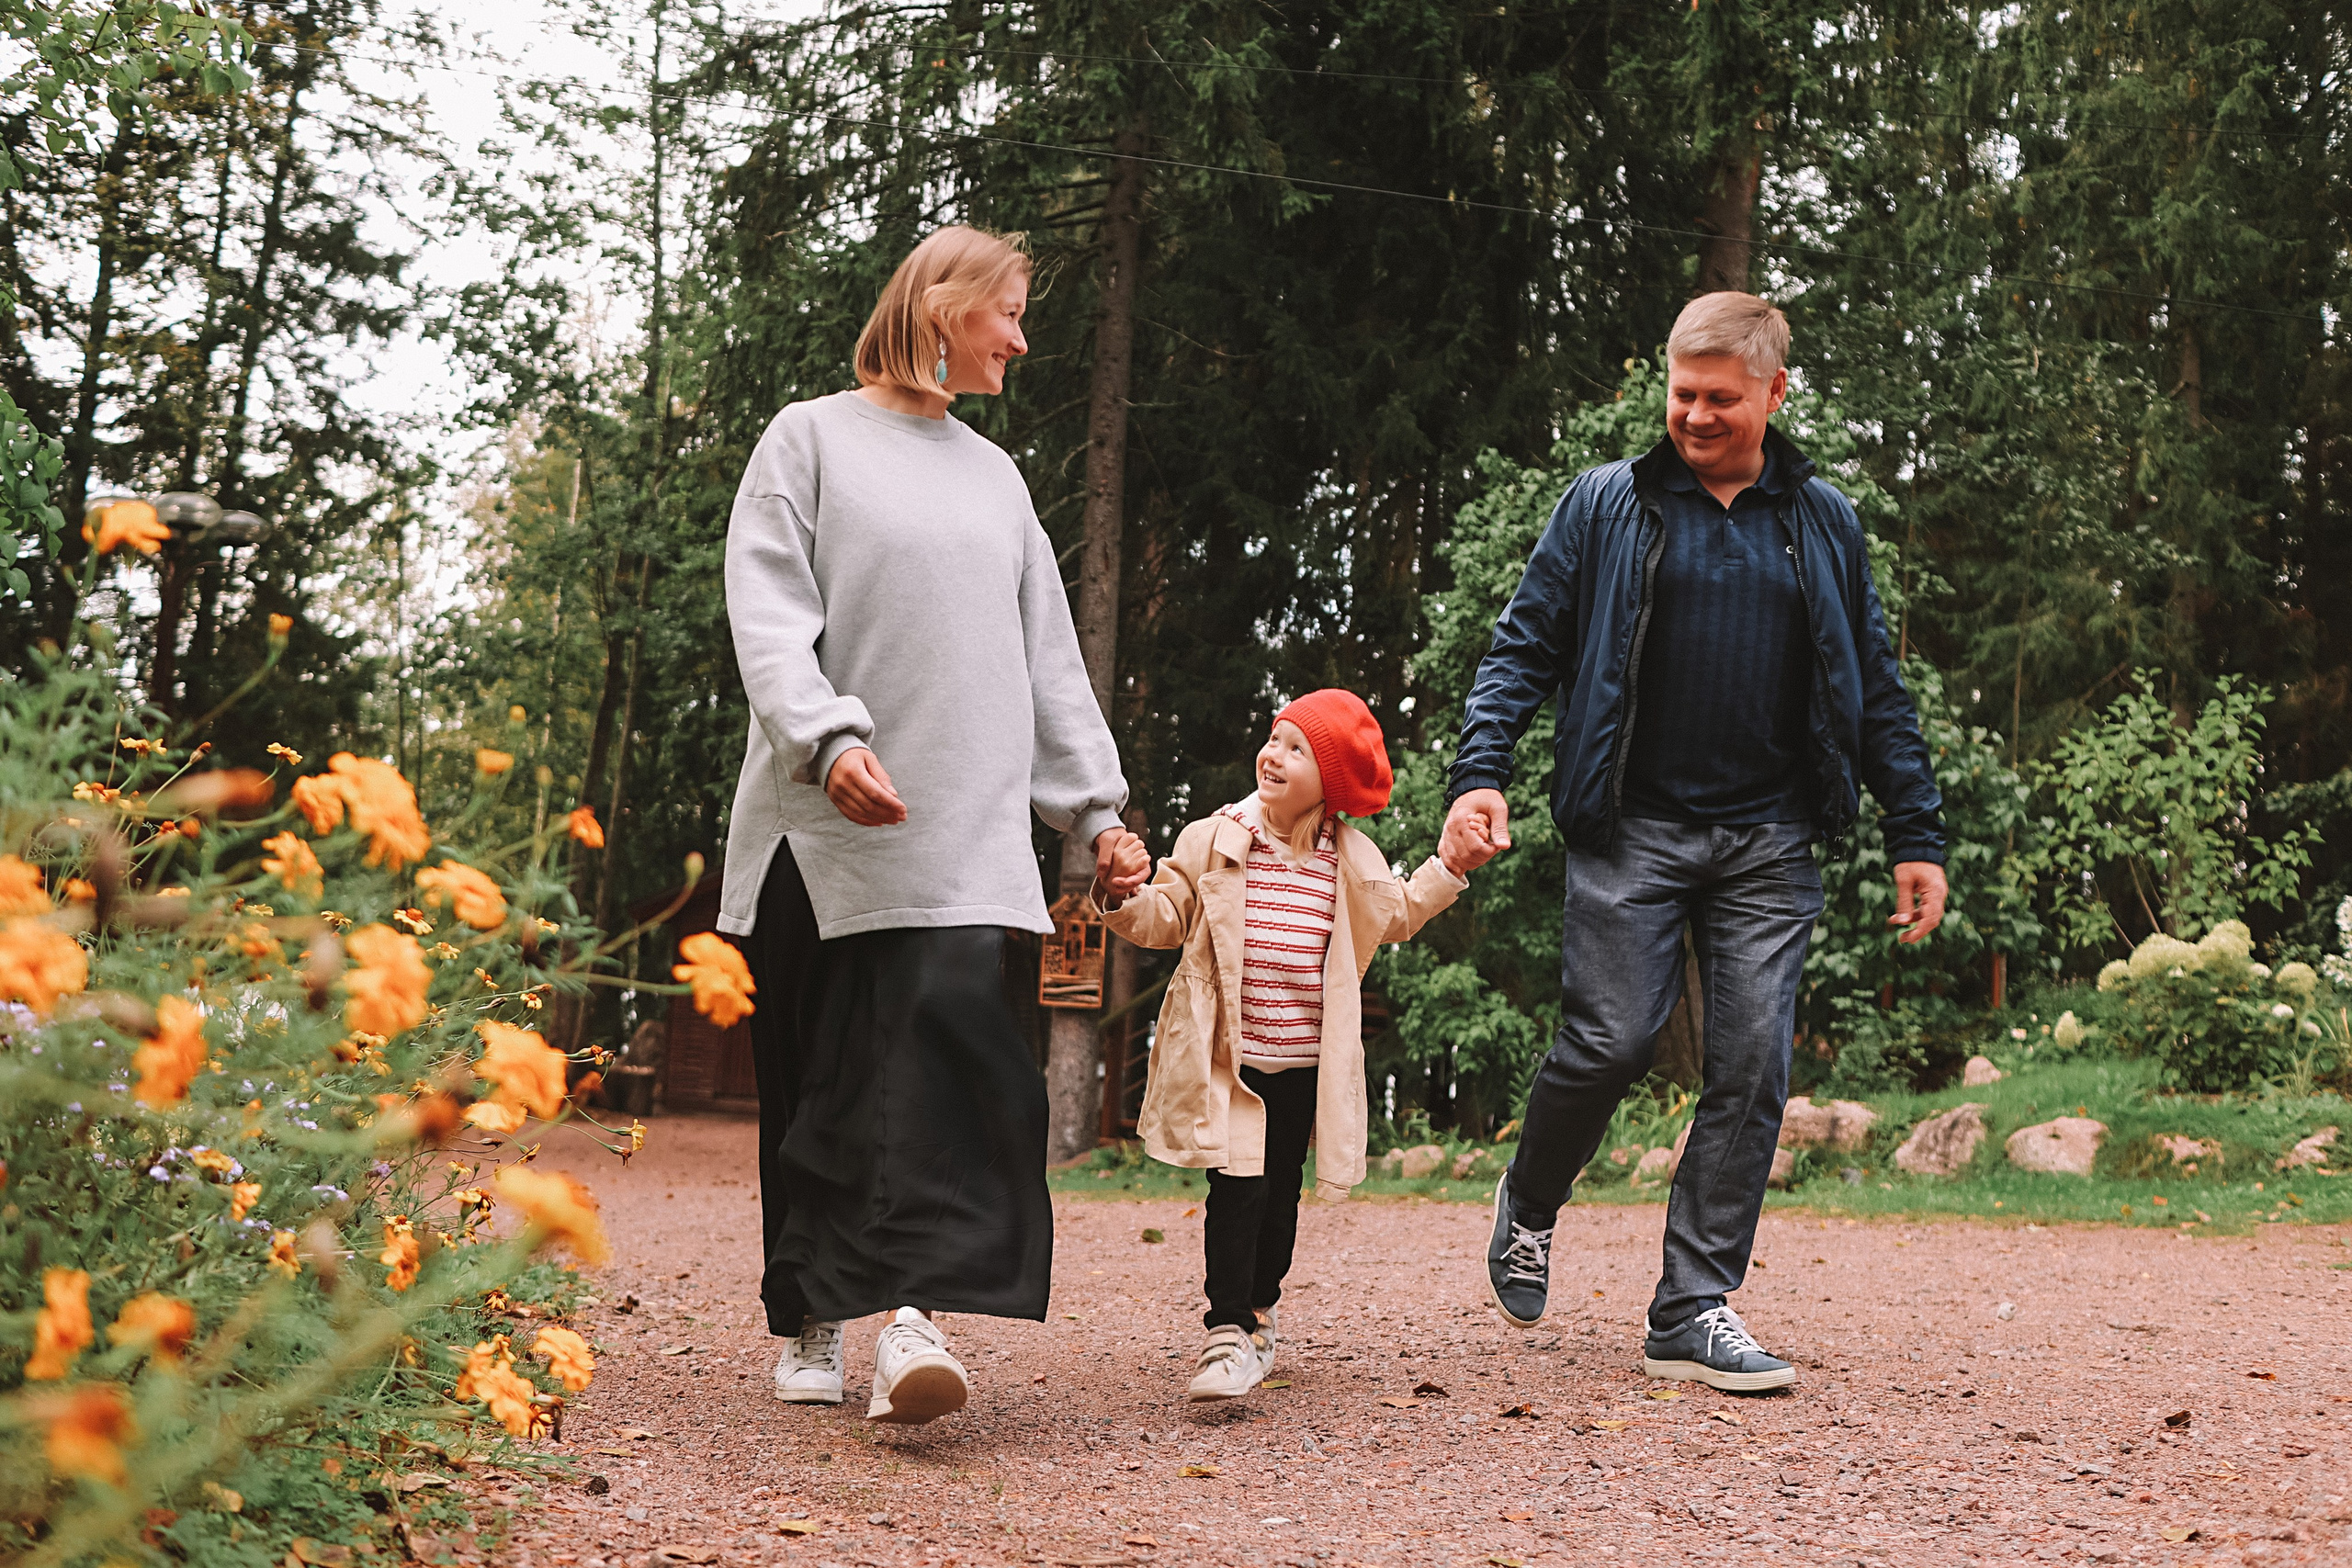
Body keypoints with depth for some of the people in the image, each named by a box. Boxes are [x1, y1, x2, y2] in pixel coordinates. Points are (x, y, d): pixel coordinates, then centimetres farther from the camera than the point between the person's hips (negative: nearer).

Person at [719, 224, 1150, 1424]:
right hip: (824, 825, -3)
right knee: (818, 1077, 2)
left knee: (951, 1037, -16)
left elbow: (1047, 655, 22)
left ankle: (911, 1315, -23)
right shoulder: (813, 438, 6)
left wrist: (1097, 808, 15)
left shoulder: (993, 474, 21)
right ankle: (807, 1322, 14)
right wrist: (829, 736, -23)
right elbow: (769, 612, -6)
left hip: (967, 823, 3)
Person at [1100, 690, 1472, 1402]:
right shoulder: (1212, 841, -3)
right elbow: (1166, 917, 1)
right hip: (1227, 1055, -3)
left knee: (1281, 1190, 13)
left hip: (1303, 1061, 3)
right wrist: (1122, 900, -18)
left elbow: (1397, 913, 20)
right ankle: (1227, 1332, -10)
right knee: (1238, 1184, -13)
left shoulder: (1352, 860, 3)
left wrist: (1448, 868, 10)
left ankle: (1259, 1310, 33)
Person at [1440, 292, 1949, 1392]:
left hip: (1770, 845, 3)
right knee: (1613, 1038, -10)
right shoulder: (1606, 505, 6)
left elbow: (1875, 689, 16)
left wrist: (1915, 834, 12)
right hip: (1634, 828, -2)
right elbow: (1525, 647, 4)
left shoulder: (1822, 523, 13)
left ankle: (1694, 1309, 5)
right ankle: (1529, 1202, 21)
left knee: (1752, 1066, -2)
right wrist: (1479, 773, -11)